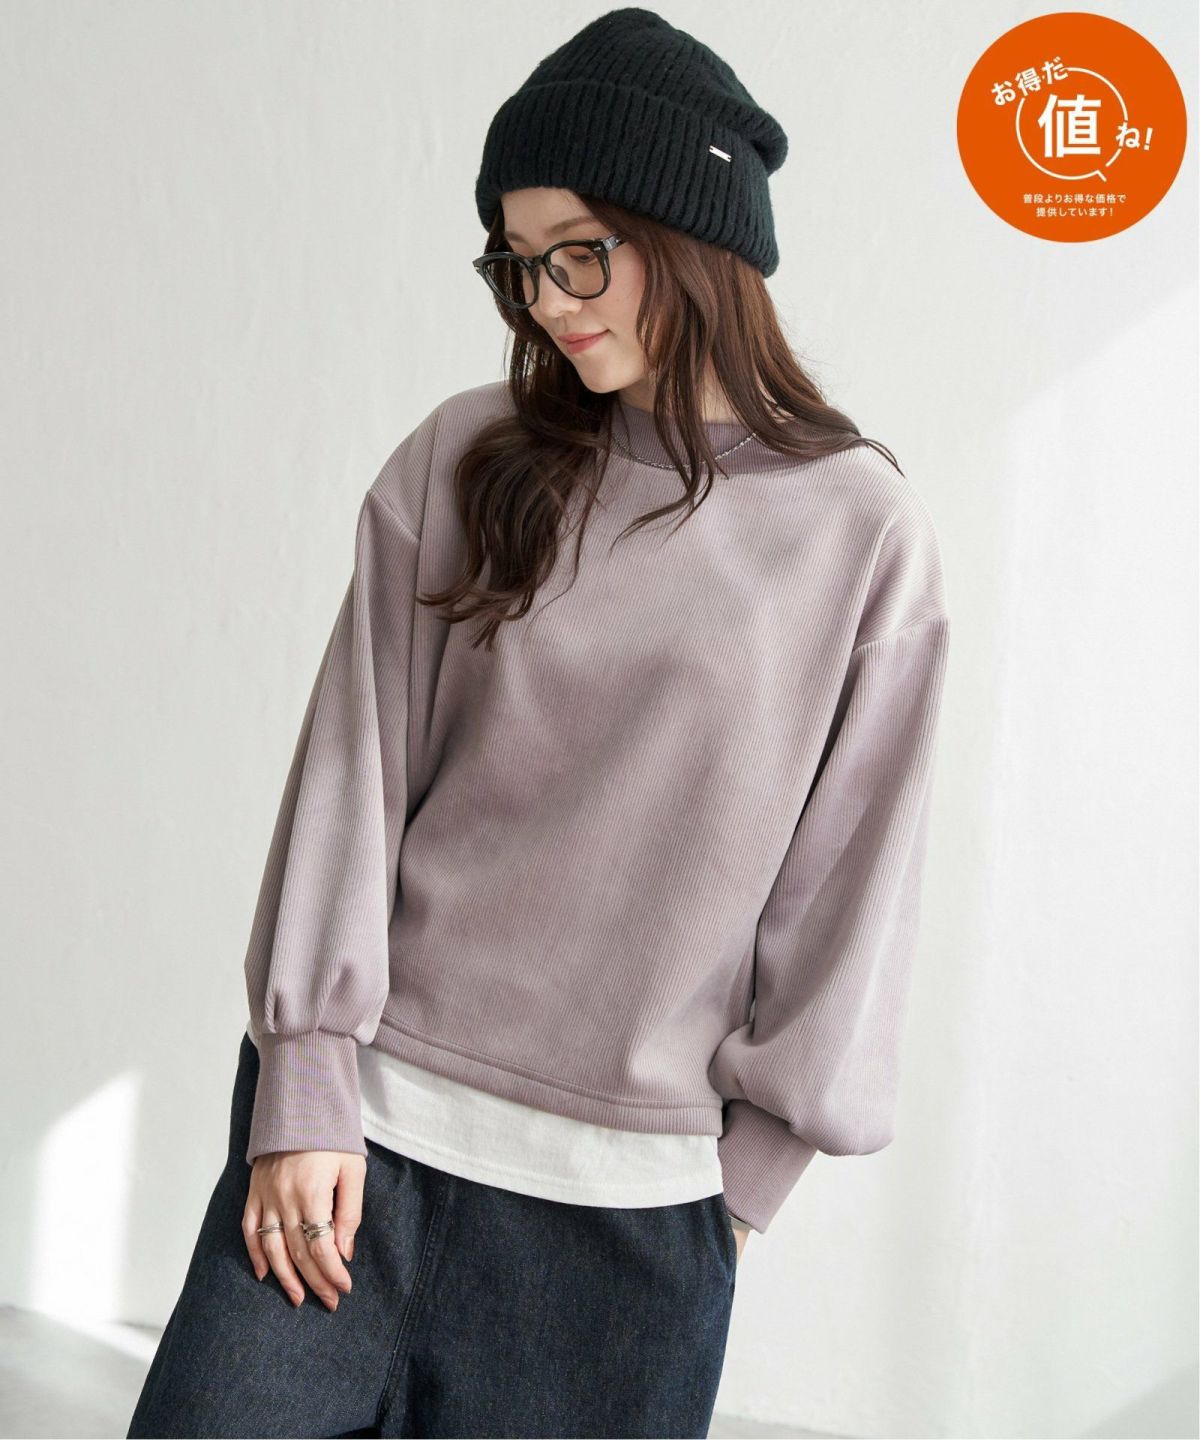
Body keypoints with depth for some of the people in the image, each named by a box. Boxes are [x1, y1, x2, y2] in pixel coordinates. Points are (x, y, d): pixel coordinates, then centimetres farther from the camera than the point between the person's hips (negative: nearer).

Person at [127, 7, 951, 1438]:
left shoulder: (866, 533, -2)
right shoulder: (464, 463, 3)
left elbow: (847, 878, 1)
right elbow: (354, 766, 0)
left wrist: (749, 1165, 3)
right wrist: (308, 1082, -4)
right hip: (361, 1121, 2)